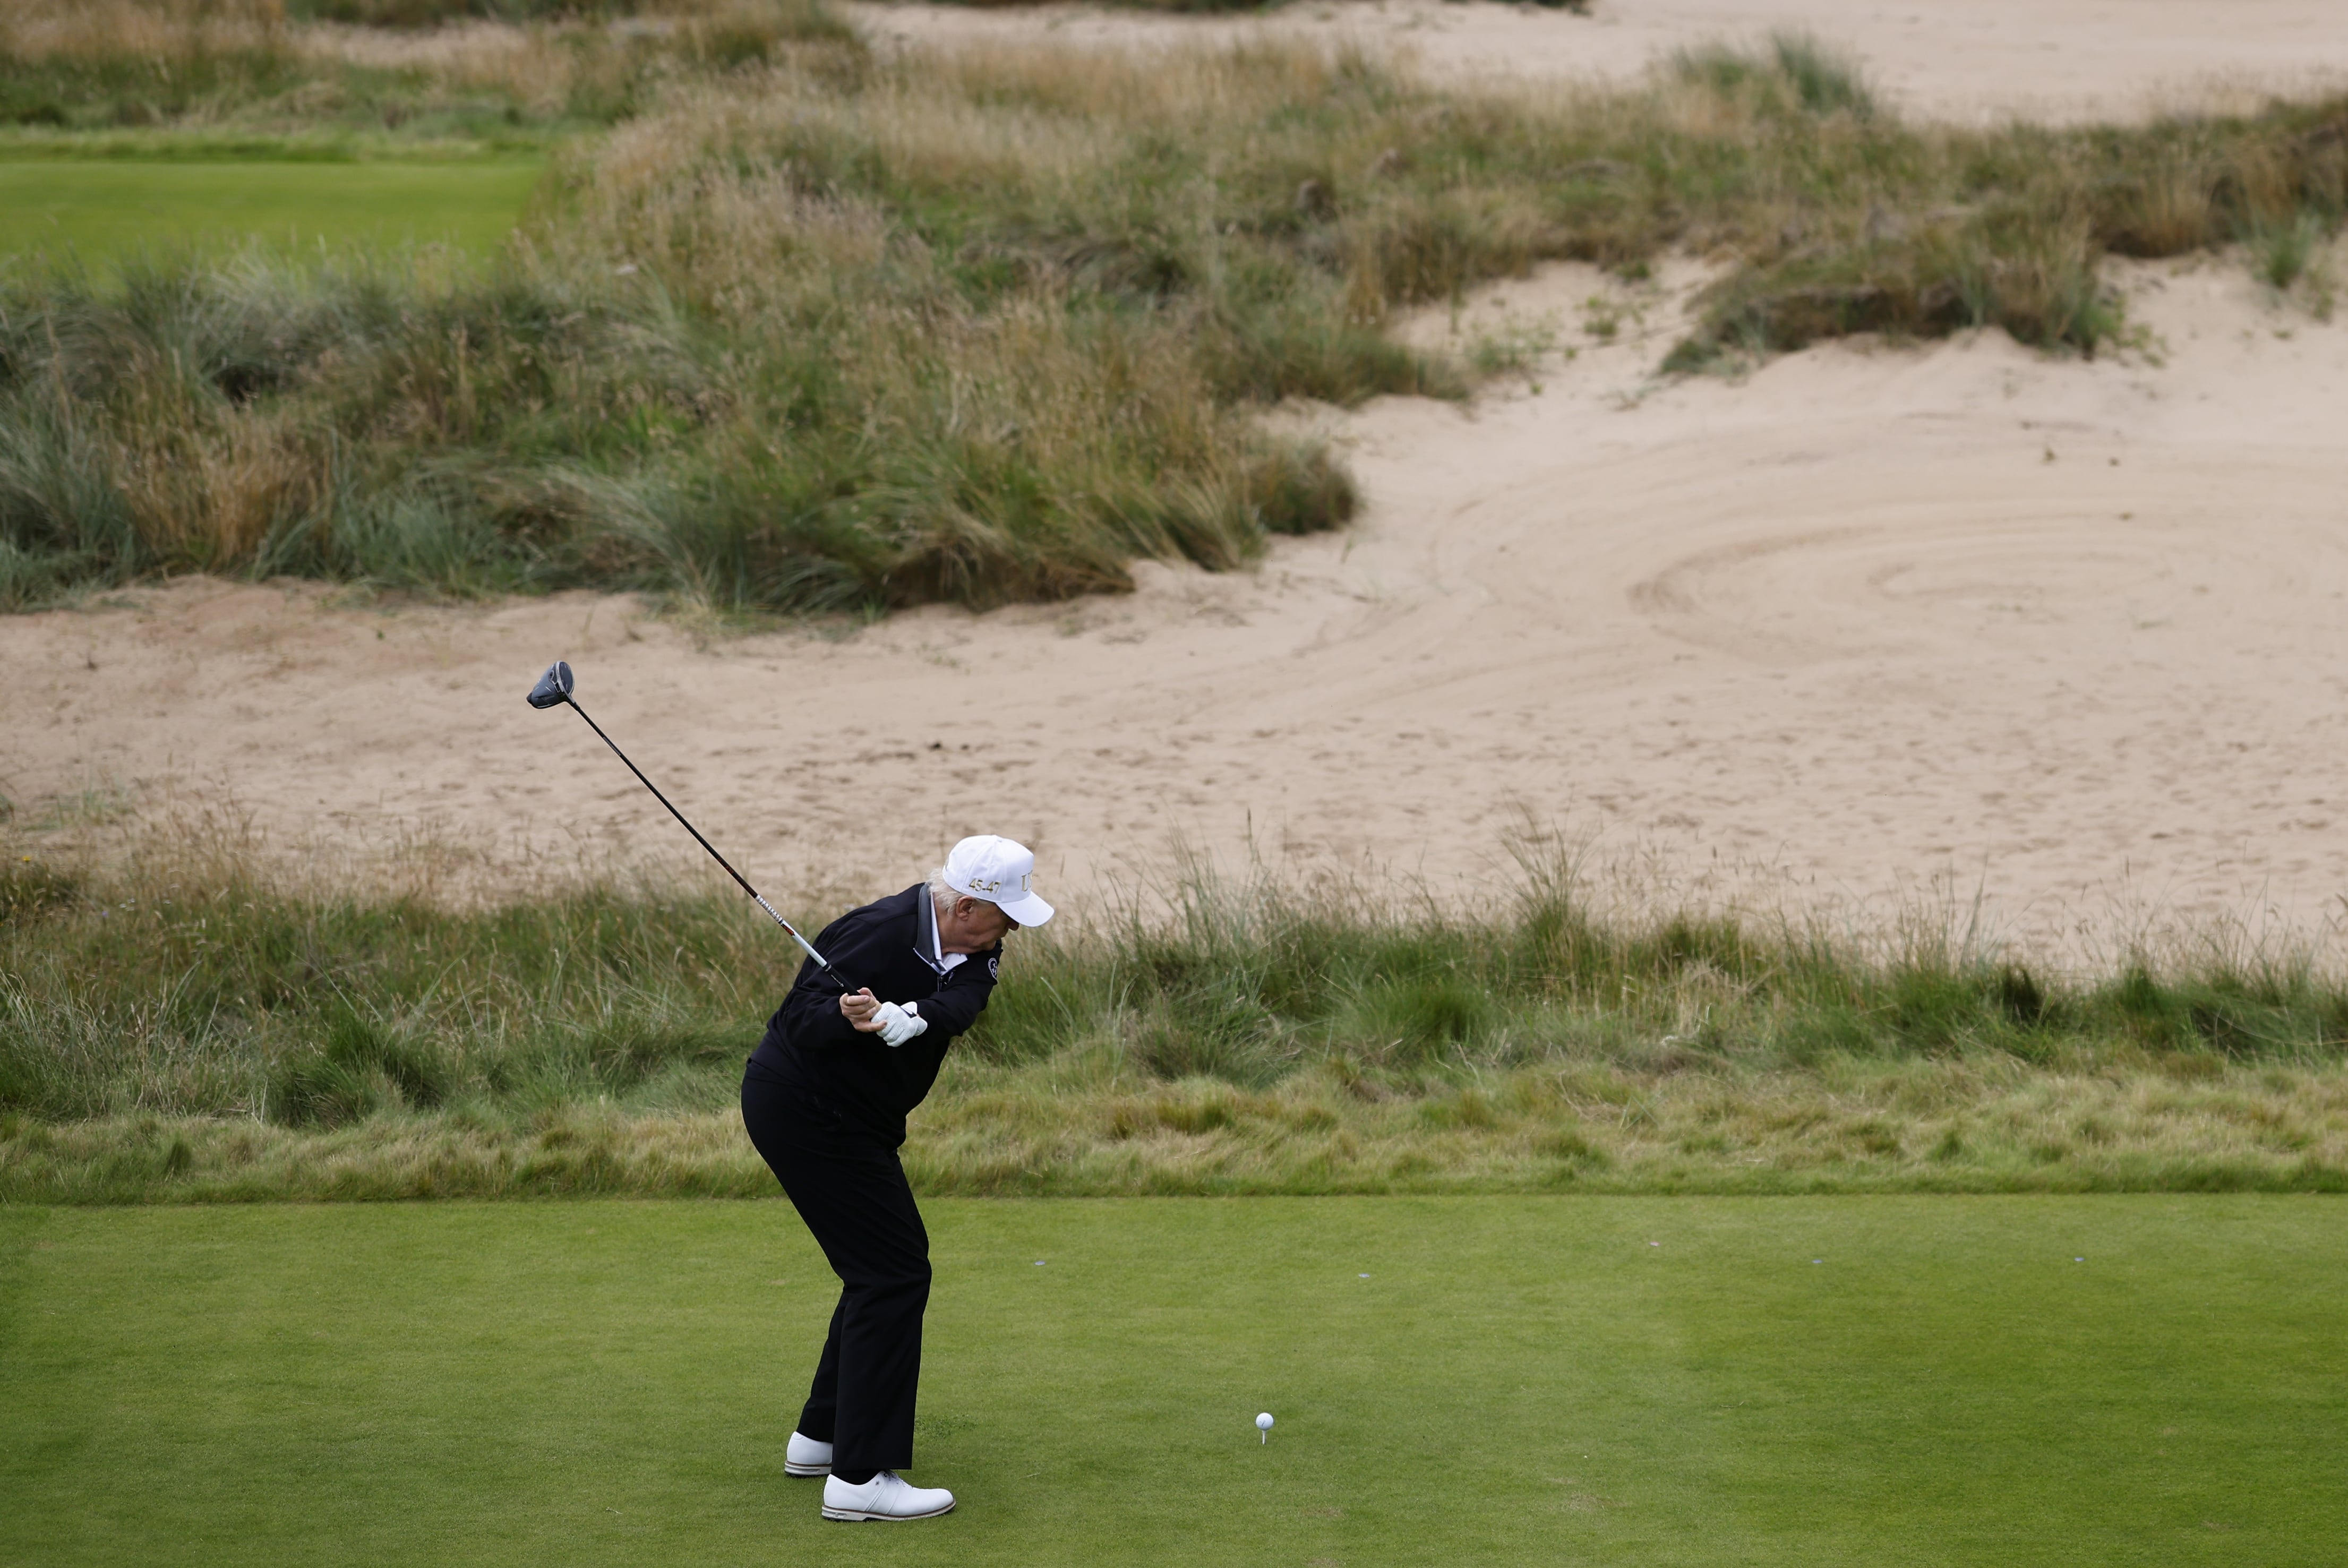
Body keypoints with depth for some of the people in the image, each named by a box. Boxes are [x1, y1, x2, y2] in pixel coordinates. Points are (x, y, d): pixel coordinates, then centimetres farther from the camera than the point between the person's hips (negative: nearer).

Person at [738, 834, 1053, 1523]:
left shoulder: (971, 951, -1)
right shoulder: (879, 934, -24)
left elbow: (960, 1005, -22)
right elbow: (800, 1017, -23)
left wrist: (904, 1018, -42)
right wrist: (846, 1016, -44)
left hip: (851, 1119, 10)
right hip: (806, 1112, -10)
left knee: (884, 1265, 18)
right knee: (894, 1272, -13)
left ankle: (820, 1437, 29)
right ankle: (859, 1478, -15)